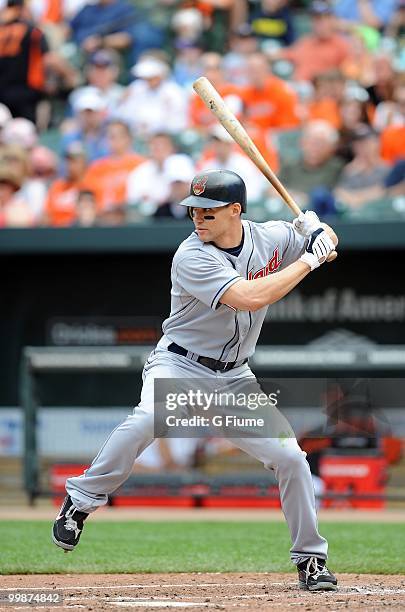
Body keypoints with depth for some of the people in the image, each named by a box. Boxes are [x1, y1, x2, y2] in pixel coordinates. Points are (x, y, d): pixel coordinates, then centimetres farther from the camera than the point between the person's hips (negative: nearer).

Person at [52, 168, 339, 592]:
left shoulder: (270, 237, -3)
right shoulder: (192, 257, -21)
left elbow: (327, 242, 14)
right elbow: (249, 298, -32)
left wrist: (316, 231, -11)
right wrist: (308, 259, -25)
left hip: (234, 378, 5)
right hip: (179, 366, -5)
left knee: (290, 457, -3)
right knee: (148, 418, -36)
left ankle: (310, 559, 15)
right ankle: (80, 502, -21)